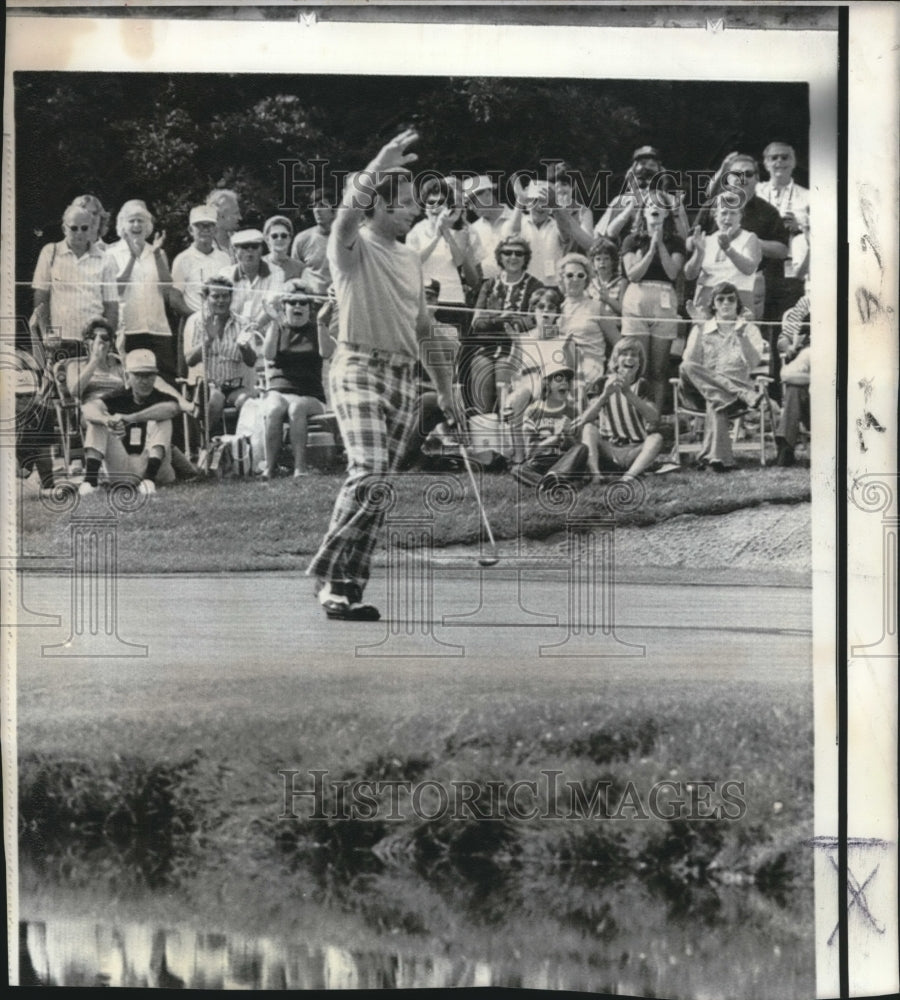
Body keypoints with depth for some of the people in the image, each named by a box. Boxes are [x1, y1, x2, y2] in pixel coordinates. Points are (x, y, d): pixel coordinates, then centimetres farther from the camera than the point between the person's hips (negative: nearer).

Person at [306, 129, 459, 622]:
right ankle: (327, 571, -9)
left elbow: (424, 327, 23)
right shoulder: (352, 248, -1)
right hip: (359, 369, -7)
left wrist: (444, 390, 21)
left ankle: (348, 587, 8)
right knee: (367, 474, -20)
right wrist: (377, 167, -35)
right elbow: (347, 216, -26)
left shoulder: (411, 258, 19)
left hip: (404, 377, 7)